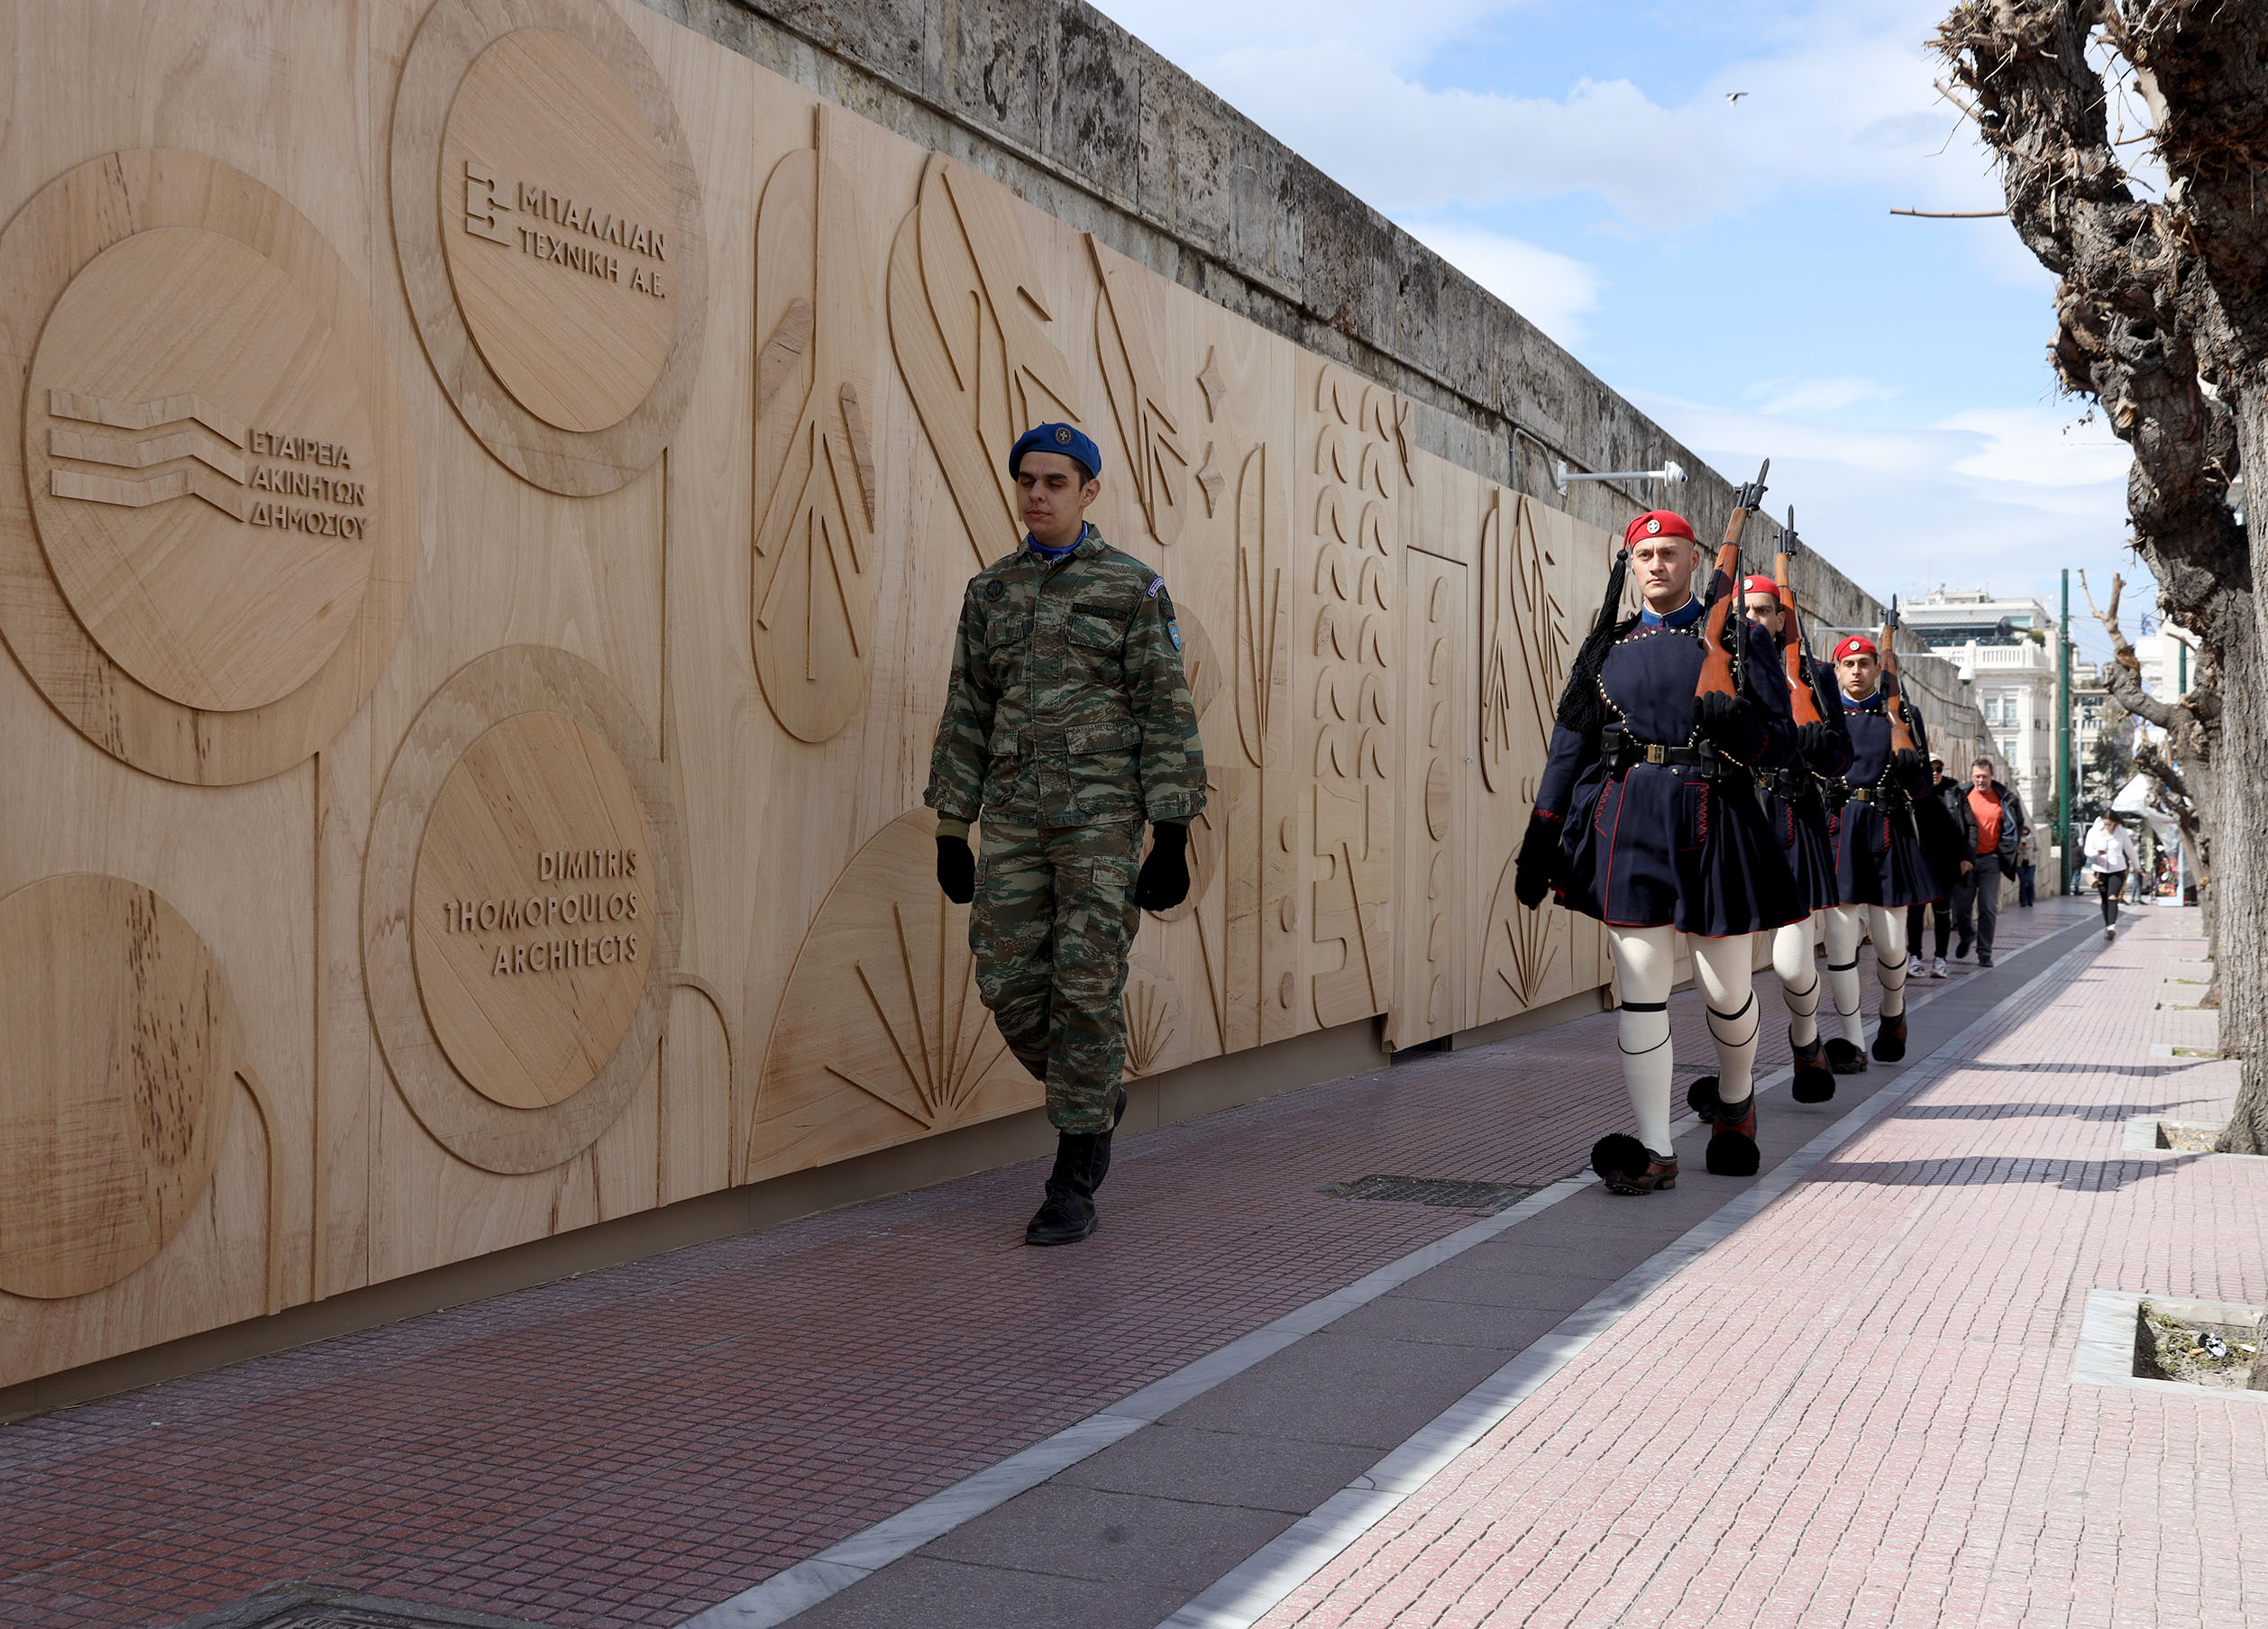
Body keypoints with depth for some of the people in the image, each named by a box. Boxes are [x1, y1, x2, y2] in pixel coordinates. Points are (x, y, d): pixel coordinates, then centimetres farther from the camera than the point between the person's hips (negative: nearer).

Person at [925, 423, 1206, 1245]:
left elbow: (1168, 716, -5)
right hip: (1016, 813, 5)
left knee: (1085, 987, -6)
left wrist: (1173, 839, -11)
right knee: (1010, 984, -1)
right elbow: (967, 716, 12)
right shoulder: (991, 590, 12)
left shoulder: (1133, 587, -2)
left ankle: (1075, 1182, 2)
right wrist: (950, 832, 7)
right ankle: (1096, 1098, 28)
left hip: (1103, 809, -4)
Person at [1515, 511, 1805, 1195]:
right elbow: (1570, 745, 11)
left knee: (1725, 989, 6)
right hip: (1629, 824, 1)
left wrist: (1735, 725, -18)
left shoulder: (1739, 640, 7)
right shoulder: (1608, 646, 12)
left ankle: (1734, 1100, 36)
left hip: (1715, 822, -1)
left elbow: (1784, 742, 4)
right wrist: (1540, 840, 5)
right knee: (1642, 988, -5)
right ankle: (1655, 1152, -3)